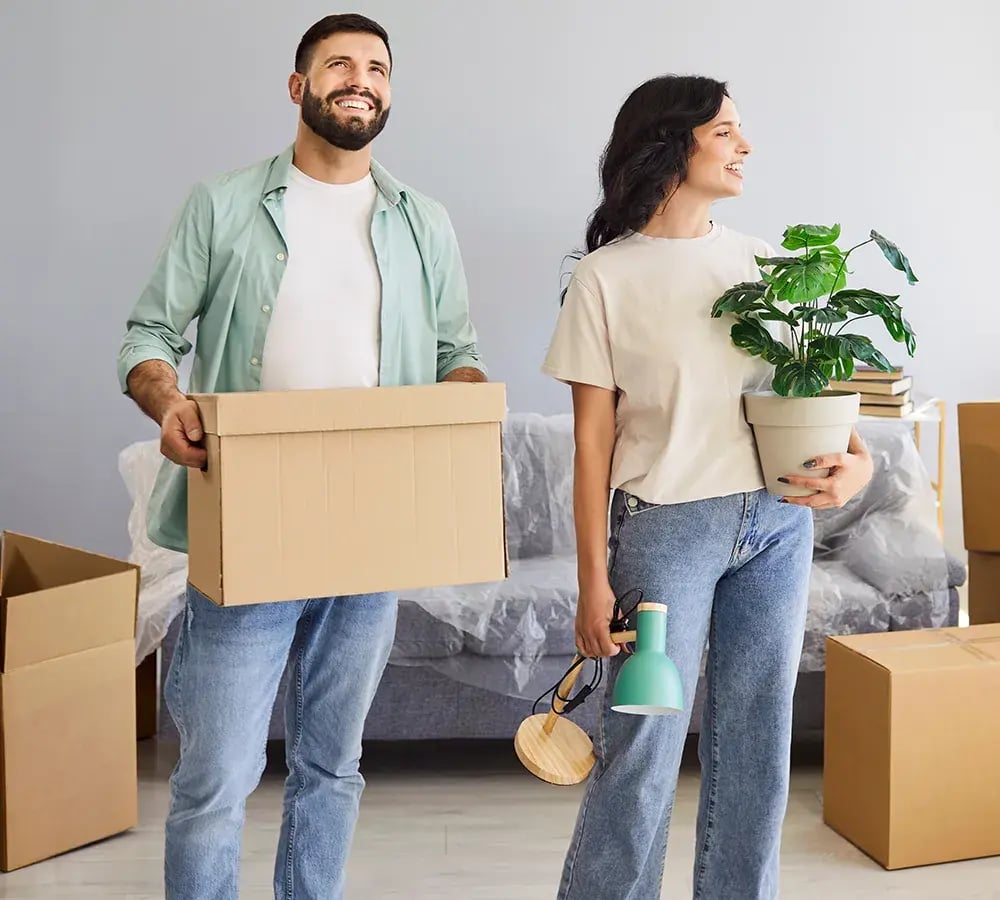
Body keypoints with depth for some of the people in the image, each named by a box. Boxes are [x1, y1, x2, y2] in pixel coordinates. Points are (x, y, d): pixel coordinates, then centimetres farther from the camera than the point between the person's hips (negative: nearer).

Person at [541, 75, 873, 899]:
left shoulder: (762, 264, 9)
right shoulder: (606, 276, -2)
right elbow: (593, 435, -3)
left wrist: (857, 458, -10)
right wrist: (594, 578, -6)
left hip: (778, 525, 4)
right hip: (668, 525, -4)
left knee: (757, 740, 9)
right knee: (642, 751, -2)